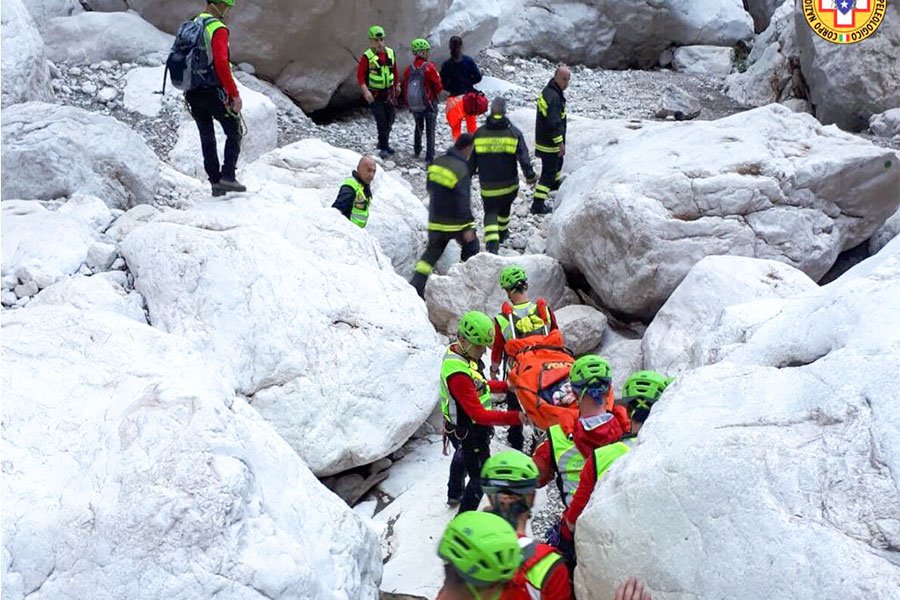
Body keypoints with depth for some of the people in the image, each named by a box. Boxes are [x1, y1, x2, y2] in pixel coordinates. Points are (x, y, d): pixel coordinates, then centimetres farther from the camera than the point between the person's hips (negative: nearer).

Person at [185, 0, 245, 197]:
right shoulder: (218, 28, -12)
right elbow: (221, 64, -22)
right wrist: (235, 94, -20)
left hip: (192, 93, 7)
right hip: (214, 92, -7)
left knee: (207, 138, 15)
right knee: (234, 133, 7)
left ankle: (215, 182, 15)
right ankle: (228, 176, -4)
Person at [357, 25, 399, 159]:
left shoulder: (390, 53, 4)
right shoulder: (367, 57, -12)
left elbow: (395, 72, 14)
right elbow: (360, 75, -14)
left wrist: (396, 86, 16)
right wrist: (365, 91, -24)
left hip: (389, 92, 5)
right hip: (374, 95, -5)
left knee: (390, 120, 13)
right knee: (381, 120, -11)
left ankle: (383, 144, 31)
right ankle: (383, 148, -3)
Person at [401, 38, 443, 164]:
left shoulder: (409, 69, -5)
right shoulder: (429, 67, -18)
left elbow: (405, 89, 4)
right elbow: (438, 87, -12)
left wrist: (408, 104, 18)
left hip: (414, 106, 4)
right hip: (429, 104, -4)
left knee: (418, 127, 26)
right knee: (430, 131, 4)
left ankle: (417, 151, 39)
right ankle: (429, 158, 0)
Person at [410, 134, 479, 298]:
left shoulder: (436, 162, 0)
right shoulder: (462, 169, -20)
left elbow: (429, 188, 13)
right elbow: (463, 202, -21)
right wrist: (467, 227, -16)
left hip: (435, 221, 6)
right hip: (456, 222, -6)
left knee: (432, 252, 13)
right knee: (471, 248, 18)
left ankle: (416, 284, 3)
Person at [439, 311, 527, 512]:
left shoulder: (457, 351, -8)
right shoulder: (458, 374, -38)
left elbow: (477, 385, 7)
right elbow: (480, 415, -39)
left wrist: (505, 386, -3)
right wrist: (517, 417, -45)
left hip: (460, 427, 11)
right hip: (469, 433, -11)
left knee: (461, 458, 35)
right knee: (480, 479, 5)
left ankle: (454, 495, 62)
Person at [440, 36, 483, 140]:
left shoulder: (446, 64, -8)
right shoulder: (469, 60, -6)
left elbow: (443, 84, -7)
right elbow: (478, 77, -4)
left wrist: (451, 88, 10)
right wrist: (468, 82, 11)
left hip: (455, 97, -1)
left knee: (456, 127, 7)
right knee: (472, 124, 15)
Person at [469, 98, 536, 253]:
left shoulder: (479, 133, -4)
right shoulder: (514, 132, -6)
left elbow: (471, 159, 3)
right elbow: (523, 156, -8)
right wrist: (529, 175, 0)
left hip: (487, 184, -1)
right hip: (509, 183, 1)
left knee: (490, 211, 4)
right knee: (504, 207, 25)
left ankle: (492, 243, -17)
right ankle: (503, 232, 45)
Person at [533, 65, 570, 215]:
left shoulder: (548, 91, 7)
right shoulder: (554, 97, -26)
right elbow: (554, 123, -29)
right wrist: (560, 143, -22)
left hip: (542, 139, 10)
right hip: (550, 143, -10)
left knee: (558, 161, 34)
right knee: (548, 172, -5)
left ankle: (555, 183, 59)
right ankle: (538, 204, -3)